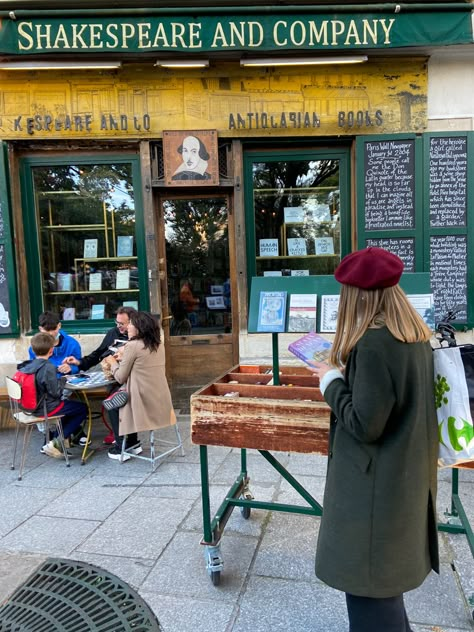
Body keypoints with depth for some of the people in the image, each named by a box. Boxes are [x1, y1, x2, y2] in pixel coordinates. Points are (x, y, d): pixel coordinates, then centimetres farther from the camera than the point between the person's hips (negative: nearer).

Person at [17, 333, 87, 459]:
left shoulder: (27, 365, 0)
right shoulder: (48, 367, -24)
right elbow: (56, 392, -20)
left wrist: (57, 378, 9)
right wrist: (63, 380, -4)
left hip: (32, 406, 8)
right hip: (46, 409, -8)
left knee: (69, 403, 29)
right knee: (83, 409, 6)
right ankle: (56, 443, 2)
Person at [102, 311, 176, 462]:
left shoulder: (132, 346, -14)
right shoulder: (158, 345, 9)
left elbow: (120, 378, -6)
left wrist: (113, 363, 11)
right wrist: (124, 358, 18)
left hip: (144, 402, -7)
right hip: (161, 401, 7)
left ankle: (122, 448, 24)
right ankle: (132, 444, 30)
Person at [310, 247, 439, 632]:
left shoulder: (374, 343, -27)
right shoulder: (417, 335, 2)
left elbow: (365, 425, -25)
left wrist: (332, 380, -12)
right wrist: (348, 372, 9)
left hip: (376, 483, -9)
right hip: (406, 476, 9)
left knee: (368, 579, 11)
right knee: (385, 572, 27)